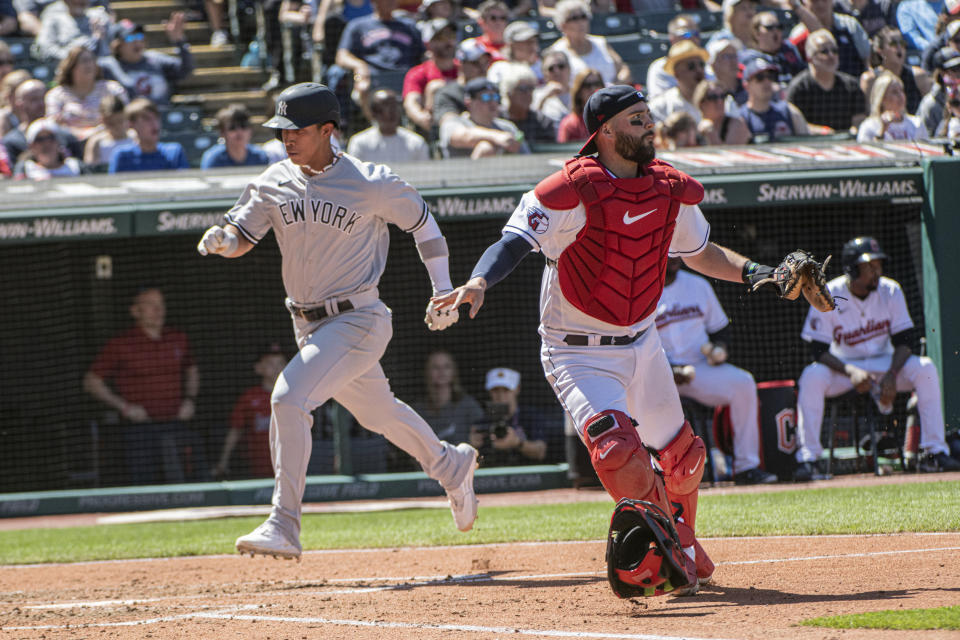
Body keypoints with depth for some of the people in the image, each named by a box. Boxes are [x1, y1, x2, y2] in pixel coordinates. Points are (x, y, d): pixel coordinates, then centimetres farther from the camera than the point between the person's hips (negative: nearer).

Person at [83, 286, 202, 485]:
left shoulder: (179, 340, 9)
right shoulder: (121, 345, -3)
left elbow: (192, 371, 27)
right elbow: (91, 382, 1)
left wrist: (190, 399, 9)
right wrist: (123, 407, -8)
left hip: (173, 424, 3)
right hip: (138, 429, -3)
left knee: (179, 482, -7)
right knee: (142, 485, -4)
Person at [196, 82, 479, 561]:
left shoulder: (371, 184, -12)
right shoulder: (274, 184, 1)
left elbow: (420, 221, 2)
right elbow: (242, 237, 0)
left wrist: (443, 291, 3)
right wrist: (222, 239, -25)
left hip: (357, 321, -7)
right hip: (309, 324, 7)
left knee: (289, 399, -23)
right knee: (376, 412, 22)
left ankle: (283, 526, -22)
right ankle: (451, 467, 49)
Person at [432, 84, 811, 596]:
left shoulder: (669, 190, 1)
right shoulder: (572, 193, -21)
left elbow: (701, 253, 16)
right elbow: (514, 241, -28)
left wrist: (750, 271, -1)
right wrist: (478, 281, -47)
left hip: (642, 345, 7)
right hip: (579, 355, -7)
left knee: (682, 457, 17)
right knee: (620, 451, -28)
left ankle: (684, 552, 43)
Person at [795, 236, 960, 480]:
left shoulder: (890, 291, -8)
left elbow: (904, 341, -7)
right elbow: (819, 351, -16)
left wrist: (891, 375, -25)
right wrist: (851, 372, -33)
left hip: (884, 362, 2)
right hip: (842, 366, -2)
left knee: (925, 368, -24)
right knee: (812, 376, -34)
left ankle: (934, 452, -22)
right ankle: (808, 458, -30)